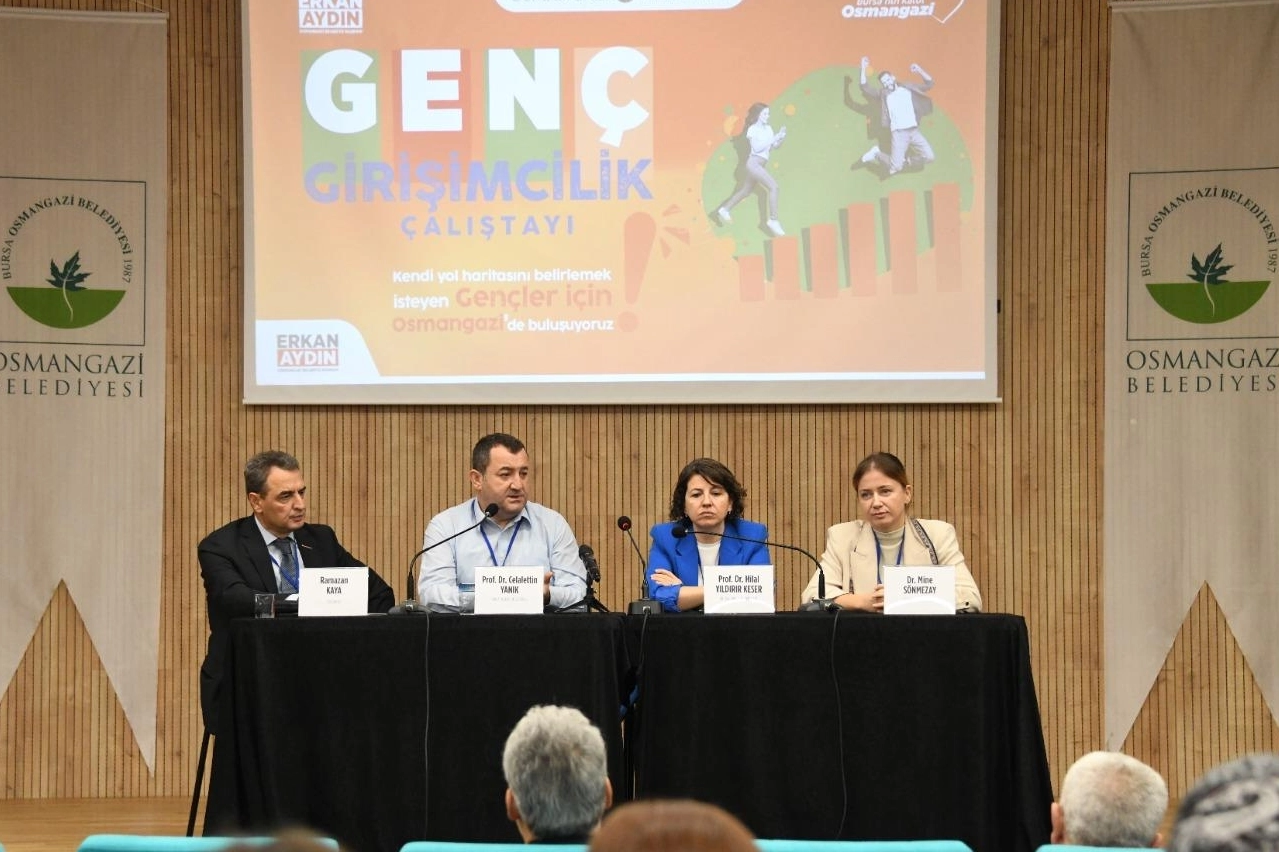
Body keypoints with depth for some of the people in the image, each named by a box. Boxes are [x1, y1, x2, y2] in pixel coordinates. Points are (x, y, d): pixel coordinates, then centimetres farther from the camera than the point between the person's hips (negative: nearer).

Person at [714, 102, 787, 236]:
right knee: (773, 186, -20)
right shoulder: (752, 129, -10)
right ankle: (773, 220, -21)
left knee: (746, 191, 20)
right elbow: (757, 147, -20)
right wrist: (773, 138, -21)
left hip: (761, 165, 9)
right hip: (753, 163, -9)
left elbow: (771, 146, 13)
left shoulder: (768, 129, 11)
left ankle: (724, 210, 35)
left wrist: (780, 138, -5)